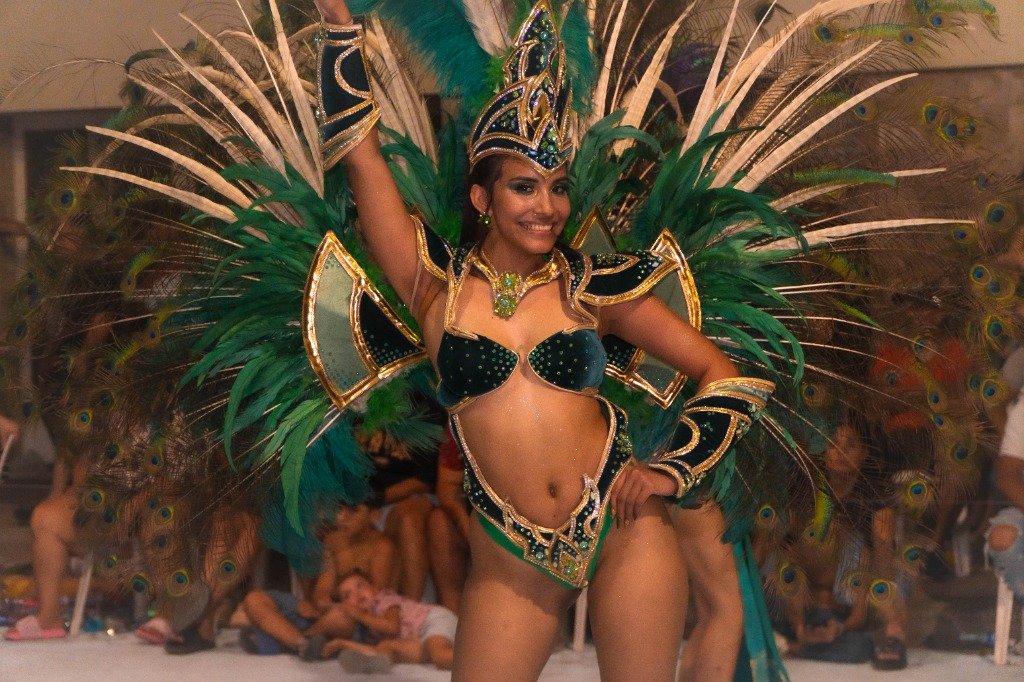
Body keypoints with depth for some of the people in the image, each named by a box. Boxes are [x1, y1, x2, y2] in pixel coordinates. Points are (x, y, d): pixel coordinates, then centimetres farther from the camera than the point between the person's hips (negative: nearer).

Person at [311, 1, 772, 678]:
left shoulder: (590, 286, 3)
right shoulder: (439, 284, 2)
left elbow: (723, 374, 7)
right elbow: (359, 147, -2)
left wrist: (672, 470, -4)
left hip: (623, 530, 0)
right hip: (512, 561, 0)